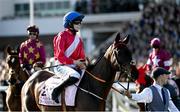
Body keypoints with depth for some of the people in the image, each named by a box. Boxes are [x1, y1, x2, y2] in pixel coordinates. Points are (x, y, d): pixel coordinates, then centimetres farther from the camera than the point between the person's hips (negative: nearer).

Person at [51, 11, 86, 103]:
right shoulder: (62, 36, -7)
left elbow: (82, 56, 18)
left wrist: (82, 62, -6)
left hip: (74, 66, 8)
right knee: (75, 76, -37)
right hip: (61, 66, -8)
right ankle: (56, 91, -22)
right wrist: (74, 62, -20)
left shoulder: (78, 39, 15)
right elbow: (60, 56, -14)